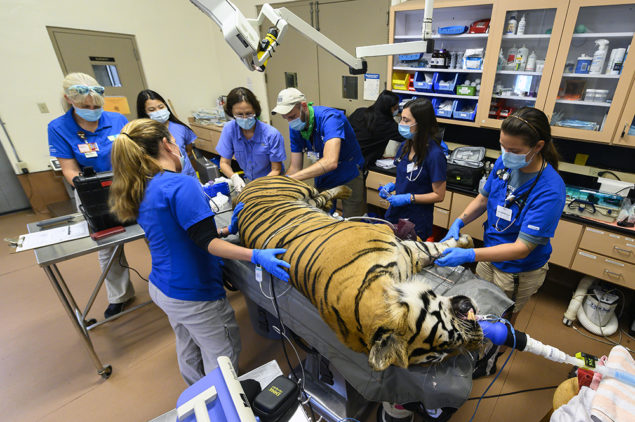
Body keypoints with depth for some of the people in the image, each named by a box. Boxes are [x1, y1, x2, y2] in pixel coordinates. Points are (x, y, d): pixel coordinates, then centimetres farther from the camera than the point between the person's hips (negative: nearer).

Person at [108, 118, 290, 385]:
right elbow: (206, 242, -30)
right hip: (192, 295, -10)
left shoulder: (141, 192, 6)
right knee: (223, 355, 11)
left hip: (161, 287, 10)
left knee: (188, 350, 28)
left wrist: (226, 231, 6)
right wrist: (256, 256, -37)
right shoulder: (181, 185, -22)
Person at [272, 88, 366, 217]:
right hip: (323, 179, 6)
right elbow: (295, 167, -4)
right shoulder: (295, 128, -8)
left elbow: (330, 162, -43)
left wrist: (290, 178, -45)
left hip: (350, 177, -5)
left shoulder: (329, 117, -29)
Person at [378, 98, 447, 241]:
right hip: (395, 213, 7)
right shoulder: (406, 145, 0)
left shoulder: (434, 154, -21)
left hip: (417, 222, -6)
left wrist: (409, 198, -22)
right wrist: (392, 186, -4)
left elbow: (439, 195, -16)